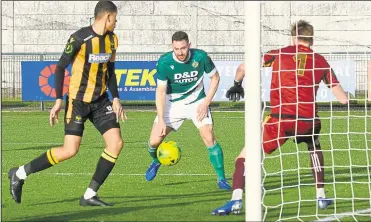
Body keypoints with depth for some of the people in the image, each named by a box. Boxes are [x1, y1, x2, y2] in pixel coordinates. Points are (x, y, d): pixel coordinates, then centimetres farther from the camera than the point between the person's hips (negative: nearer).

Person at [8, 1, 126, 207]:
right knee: (70, 151, -13)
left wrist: (116, 99, 6)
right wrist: (58, 101, -13)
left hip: (100, 101, 7)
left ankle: (89, 195, -1)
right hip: (78, 100, -7)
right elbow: (60, 67, -11)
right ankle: (20, 173, 5)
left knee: (116, 143, -9)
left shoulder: (112, 39, 6)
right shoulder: (79, 39, -16)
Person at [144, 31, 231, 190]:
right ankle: (156, 162, 31)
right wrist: (161, 120, -22)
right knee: (154, 141, -6)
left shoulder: (200, 57, -18)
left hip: (197, 102, -1)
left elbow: (215, 78, -2)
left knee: (209, 137, -19)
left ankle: (221, 179, -7)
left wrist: (206, 102, -10)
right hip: (173, 103, 1)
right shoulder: (165, 62, -19)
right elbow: (160, 91, -15)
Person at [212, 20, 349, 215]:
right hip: (308, 120, 3)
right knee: (314, 147, 35)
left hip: (280, 119, -3)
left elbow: (243, 67, 6)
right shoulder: (320, 61, 10)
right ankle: (321, 197, 31)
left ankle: (236, 201, -12)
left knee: (247, 154, 6)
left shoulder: (279, 54, 6)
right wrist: (348, 98, 35)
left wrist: (237, 84, 27)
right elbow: (342, 98, 10)